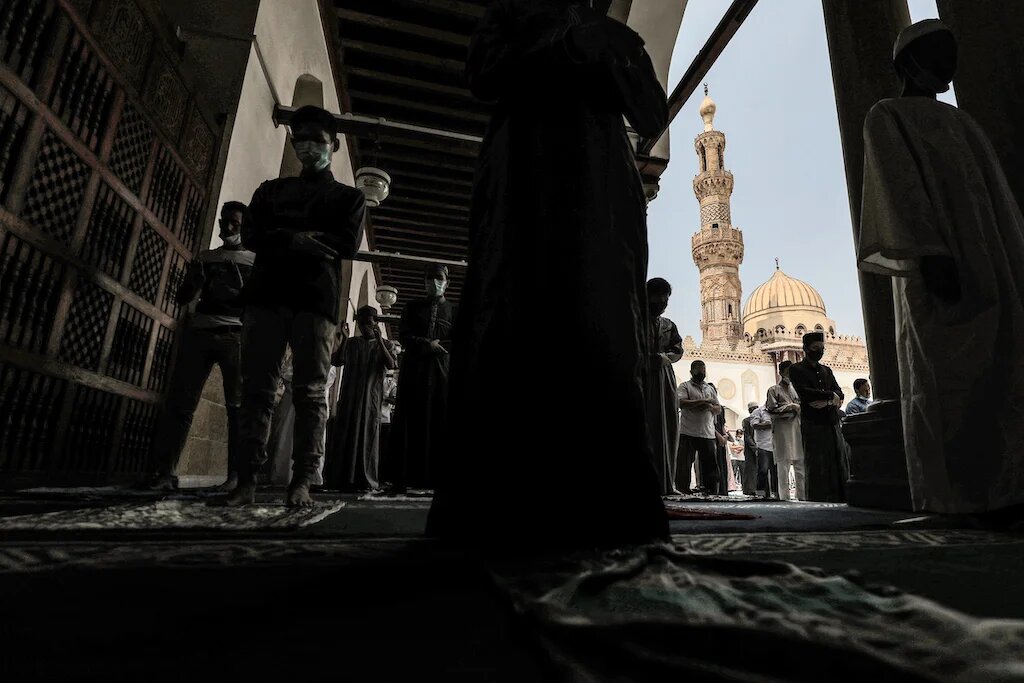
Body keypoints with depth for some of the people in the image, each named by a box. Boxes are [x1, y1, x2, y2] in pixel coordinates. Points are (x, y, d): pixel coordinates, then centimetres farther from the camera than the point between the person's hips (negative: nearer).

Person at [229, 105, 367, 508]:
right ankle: (246, 480, -3)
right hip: (266, 293, 3)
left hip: (316, 298, -3)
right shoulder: (271, 189, 26)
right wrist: (298, 240, -8)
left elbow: (348, 245, 0)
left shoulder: (348, 197, 18)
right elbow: (252, 237, 10)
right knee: (256, 388, -5)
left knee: (310, 393, -8)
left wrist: (282, 239, -1)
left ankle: (302, 482, -7)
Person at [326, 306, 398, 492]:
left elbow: (391, 365, -10)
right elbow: (336, 362, 1)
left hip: (371, 397, -2)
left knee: (368, 435, -3)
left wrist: (379, 340, -15)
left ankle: (366, 480, 0)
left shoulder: (386, 344, 7)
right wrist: (344, 339, -9)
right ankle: (342, 478, 6)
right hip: (349, 395, 2)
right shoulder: (351, 343, 12)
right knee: (345, 434, 0)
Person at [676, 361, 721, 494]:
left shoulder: (711, 389, 20)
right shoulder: (685, 386, 4)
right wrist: (703, 401, -12)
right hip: (688, 433, -5)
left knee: (711, 467, 4)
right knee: (684, 467, -3)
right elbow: (681, 403, -13)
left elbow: (719, 409, 18)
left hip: (708, 434, 5)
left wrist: (710, 407, -6)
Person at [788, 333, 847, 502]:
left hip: (832, 424, 6)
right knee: (816, 469, -6)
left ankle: (841, 502, 5)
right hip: (813, 425, -6)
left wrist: (826, 401, -11)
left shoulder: (826, 370, 21)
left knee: (840, 466, 2)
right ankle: (818, 503, -3)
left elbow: (839, 394, 9)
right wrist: (830, 395, -5)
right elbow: (804, 393, -12)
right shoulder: (796, 369, 3)